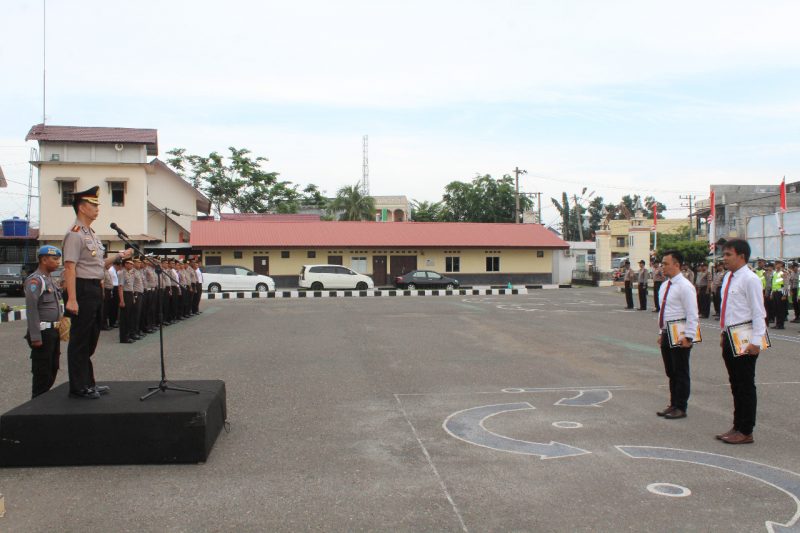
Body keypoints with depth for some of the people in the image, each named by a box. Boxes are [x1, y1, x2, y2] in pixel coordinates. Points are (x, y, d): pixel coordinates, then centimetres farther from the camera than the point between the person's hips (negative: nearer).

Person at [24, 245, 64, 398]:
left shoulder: (50, 280, 15)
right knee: (42, 372, -3)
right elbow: (31, 309, -20)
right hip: (43, 333, -9)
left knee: (52, 370, 15)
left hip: (53, 332, 9)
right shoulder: (35, 280, -13)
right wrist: (35, 337, -23)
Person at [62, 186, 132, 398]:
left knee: (90, 340, 17)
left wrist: (118, 257, 10)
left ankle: (88, 383, 27)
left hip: (95, 289, 10)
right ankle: (78, 387, 7)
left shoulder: (91, 234, 17)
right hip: (83, 289, -10)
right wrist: (72, 299, -26)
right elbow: (70, 267, -20)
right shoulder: (75, 234, -13)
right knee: (80, 340, -1)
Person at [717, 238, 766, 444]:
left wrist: (756, 342, -20)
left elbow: (758, 313, -17)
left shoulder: (750, 279, -14)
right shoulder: (728, 277, 12)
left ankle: (746, 432, 9)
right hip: (729, 338, 9)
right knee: (735, 384, 15)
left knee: (745, 385, 0)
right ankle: (738, 426, 26)